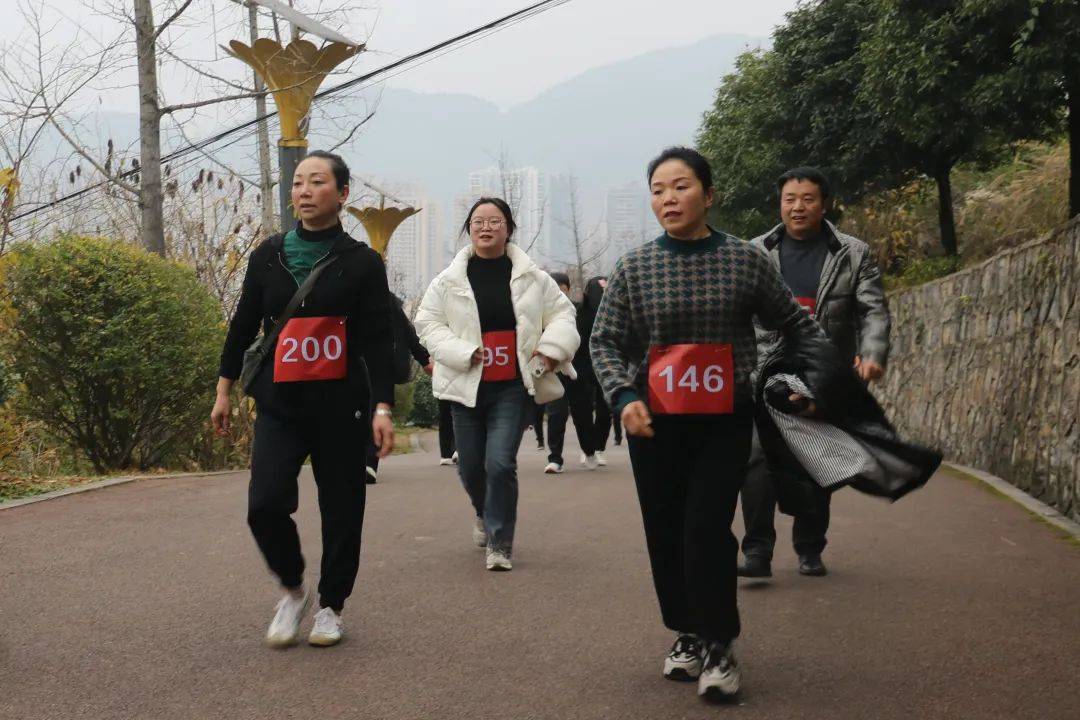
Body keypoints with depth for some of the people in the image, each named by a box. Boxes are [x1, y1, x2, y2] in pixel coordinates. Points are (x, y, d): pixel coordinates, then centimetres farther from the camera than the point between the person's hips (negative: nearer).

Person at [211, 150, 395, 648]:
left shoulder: (361, 262, -1)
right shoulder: (268, 256, 7)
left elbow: (378, 340, -4)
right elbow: (243, 325, 14)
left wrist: (382, 408, -12)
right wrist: (224, 389, 13)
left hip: (341, 405, -2)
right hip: (279, 405, 2)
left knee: (341, 510, 4)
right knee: (265, 504, -12)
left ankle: (330, 606, 24)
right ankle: (293, 591, 13)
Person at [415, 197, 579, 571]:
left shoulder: (532, 277, 1)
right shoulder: (448, 280, 0)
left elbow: (562, 314, 9)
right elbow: (427, 323, 1)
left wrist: (551, 347, -9)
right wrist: (464, 352, -12)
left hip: (514, 387, -1)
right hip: (467, 386, 2)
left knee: (501, 463, -14)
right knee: (471, 468, 10)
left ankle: (499, 543, 2)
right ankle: (486, 515, 44)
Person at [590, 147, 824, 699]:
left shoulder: (745, 261, -1)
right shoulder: (634, 268, 0)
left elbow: (794, 323, 10)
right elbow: (606, 341, 1)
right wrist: (624, 396, -15)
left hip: (725, 421, -2)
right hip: (654, 423, 2)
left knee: (707, 528, -11)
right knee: (665, 532, 7)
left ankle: (717, 643, 5)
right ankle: (686, 632, 26)